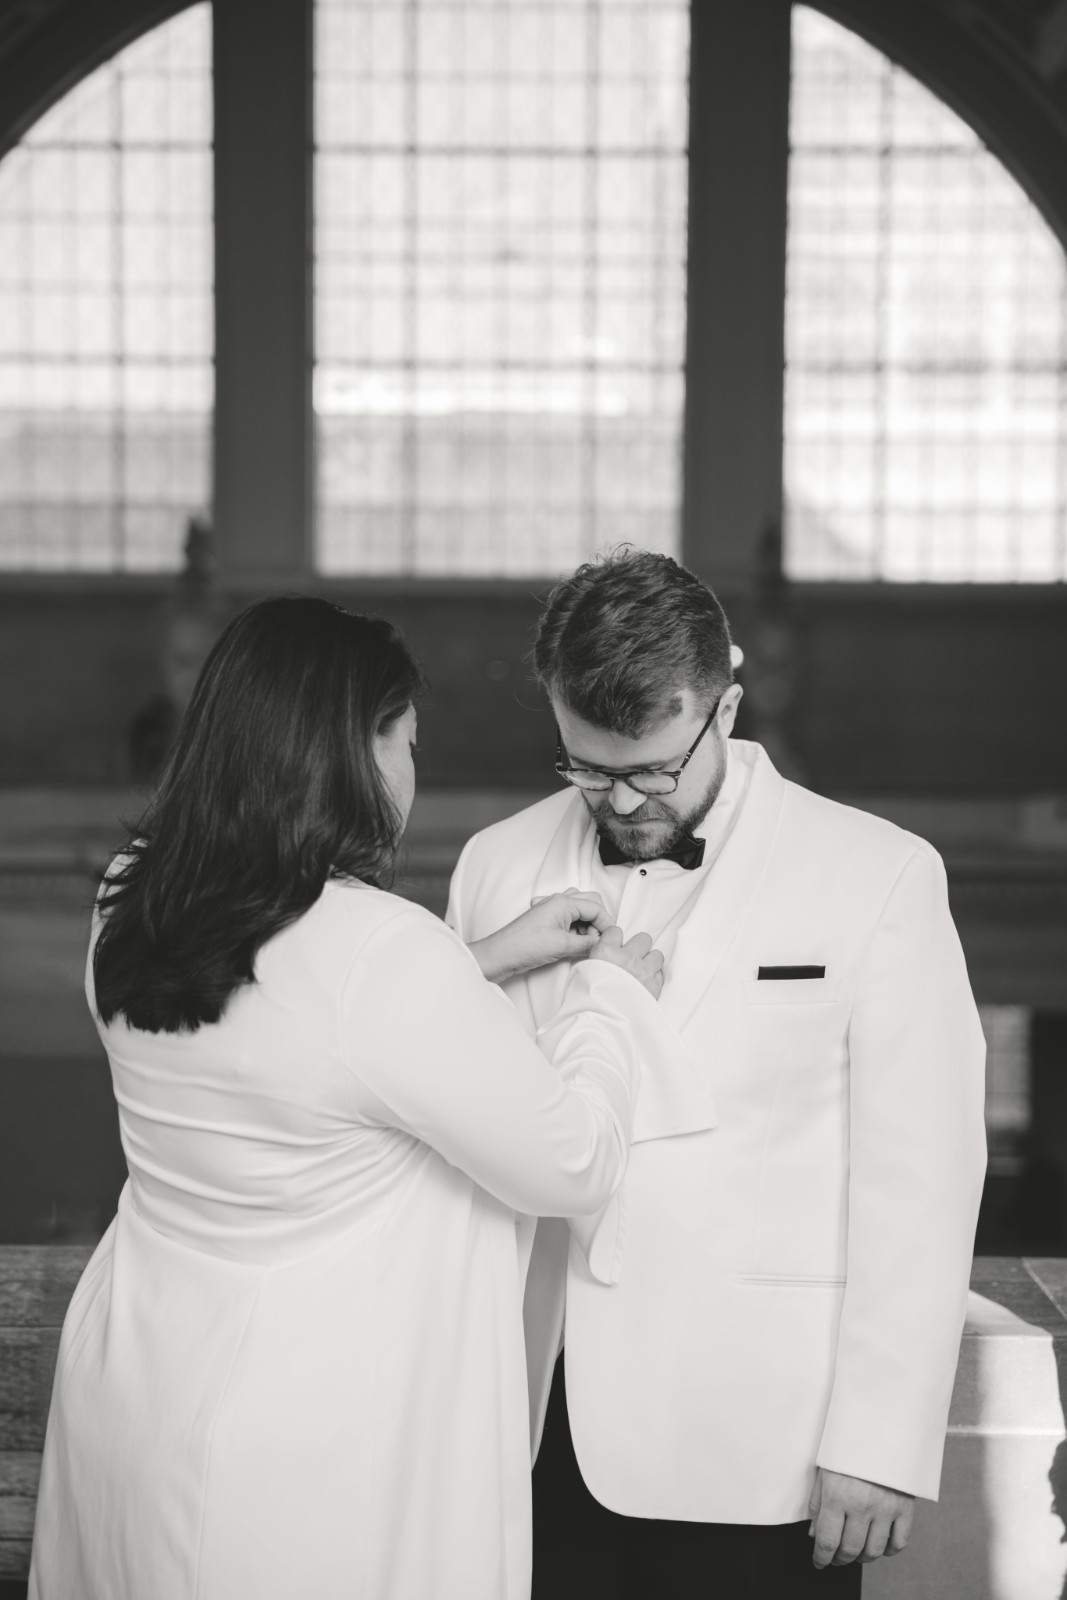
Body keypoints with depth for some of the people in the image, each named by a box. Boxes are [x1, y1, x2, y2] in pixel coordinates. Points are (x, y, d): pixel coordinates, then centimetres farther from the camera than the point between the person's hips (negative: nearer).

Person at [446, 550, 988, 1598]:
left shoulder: (877, 877, -6)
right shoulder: (498, 864, 6)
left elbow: (916, 1180, -6)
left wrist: (881, 1446, -8)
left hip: (754, 1457, -3)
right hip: (539, 1434, 3)